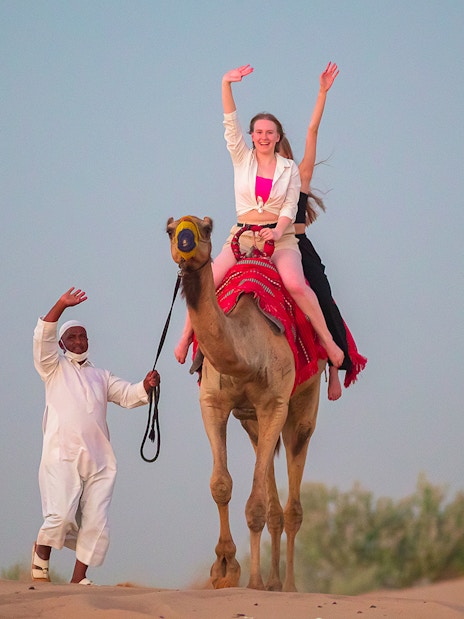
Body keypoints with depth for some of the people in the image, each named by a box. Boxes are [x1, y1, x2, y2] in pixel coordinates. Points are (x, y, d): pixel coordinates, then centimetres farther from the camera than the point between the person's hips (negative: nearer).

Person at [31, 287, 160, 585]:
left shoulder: (101, 376, 26)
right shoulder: (55, 368, 14)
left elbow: (127, 394, 15)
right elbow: (43, 338, -1)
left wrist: (145, 387, -7)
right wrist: (60, 306, -11)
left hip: (99, 458, 4)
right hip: (62, 454, -4)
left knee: (96, 522, -4)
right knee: (61, 514, -19)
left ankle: (79, 577, 3)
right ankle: (41, 553, 6)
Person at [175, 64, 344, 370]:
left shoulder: (289, 168, 8)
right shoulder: (242, 158, 8)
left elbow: (290, 206, 1)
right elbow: (231, 123, -3)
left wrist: (278, 231, -19)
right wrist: (226, 84, -17)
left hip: (280, 237, -2)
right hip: (242, 237, 2)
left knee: (296, 284, -30)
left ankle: (328, 342, -23)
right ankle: (186, 337, -3)